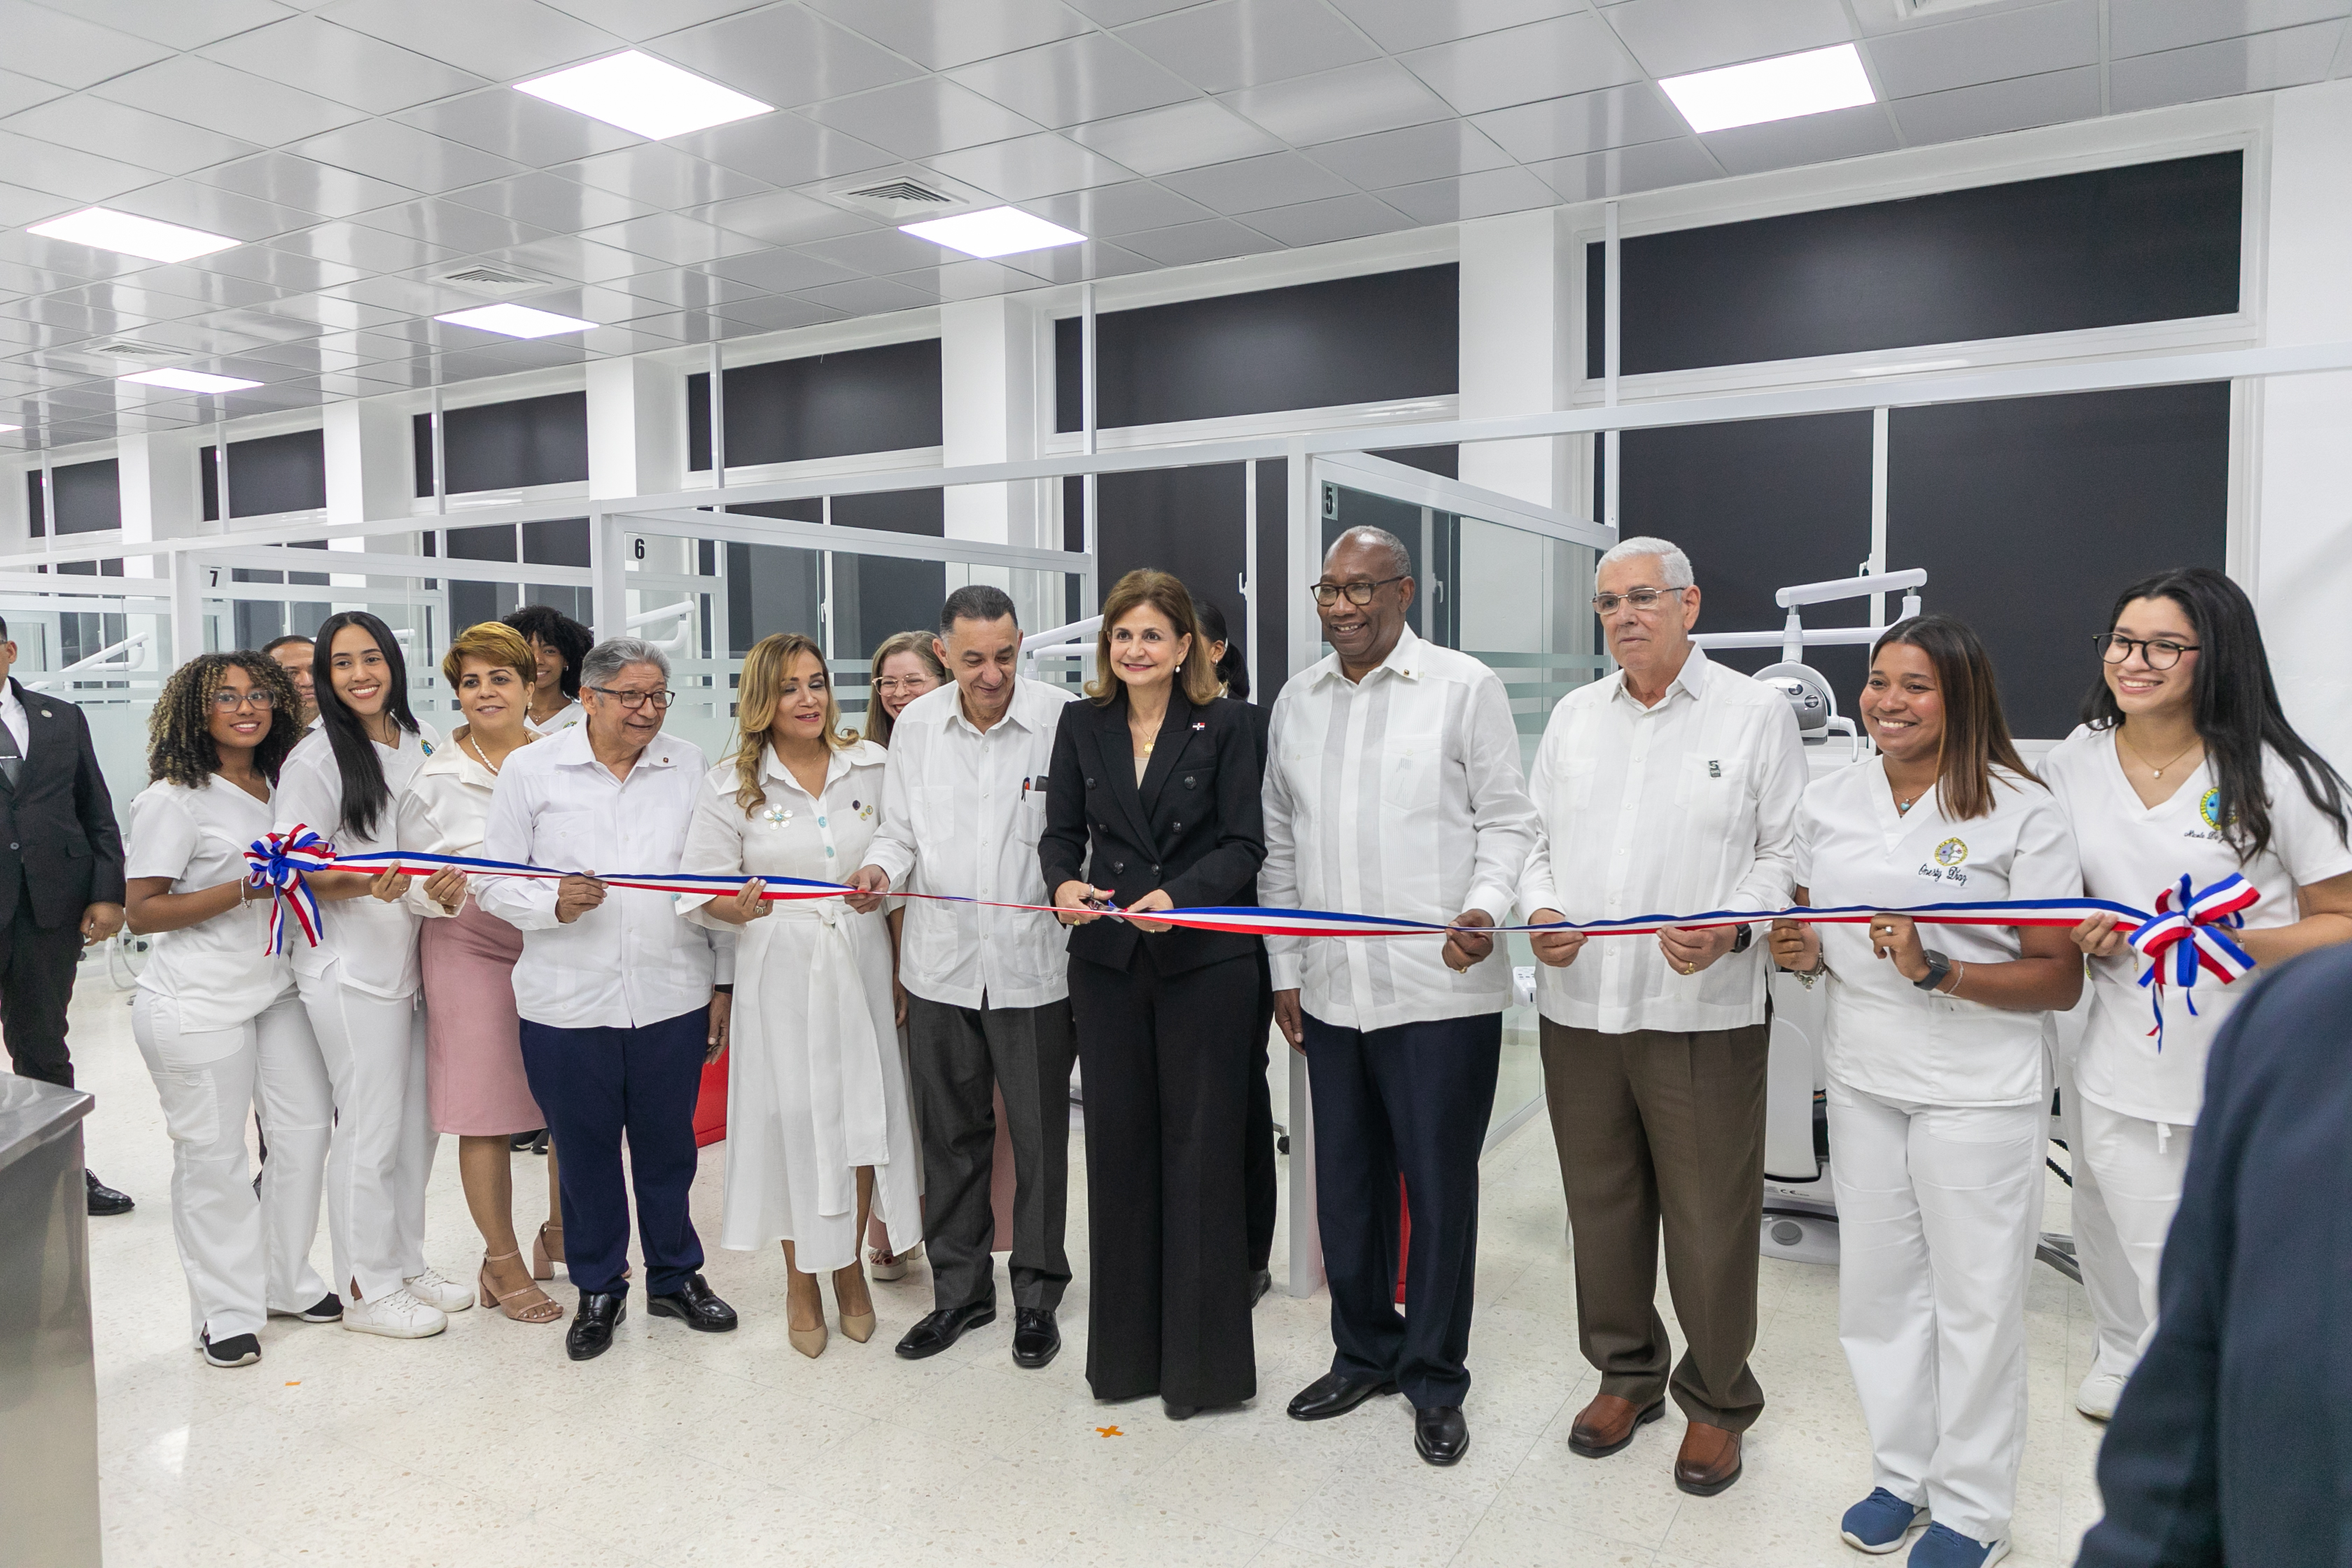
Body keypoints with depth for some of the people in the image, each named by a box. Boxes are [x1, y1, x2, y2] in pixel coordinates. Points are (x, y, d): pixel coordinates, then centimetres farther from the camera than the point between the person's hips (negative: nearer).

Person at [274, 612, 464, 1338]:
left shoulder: (422, 740, 8)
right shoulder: (315, 759, -10)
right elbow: (295, 871, -12)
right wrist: (365, 883, -28)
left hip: (415, 952, 7)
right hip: (351, 965, -6)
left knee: (420, 1119, 14)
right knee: (371, 1128, 0)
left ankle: (406, 1261, 30)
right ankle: (366, 1287, 16)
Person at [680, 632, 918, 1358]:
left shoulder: (872, 766, 4)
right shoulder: (729, 786, 0)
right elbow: (702, 890, -1)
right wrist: (739, 908, -24)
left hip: (863, 965, 2)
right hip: (781, 973, -1)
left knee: (865, 1114, 5)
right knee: (795, 1118, 4)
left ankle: (850, 1264, 27)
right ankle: (802, 1281, 23)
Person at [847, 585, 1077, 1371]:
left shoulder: (1062, 718, -9)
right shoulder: (915, 725, 4)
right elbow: (900, 830, 12)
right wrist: (881, 869, -9)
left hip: (1033, 961, -3)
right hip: (941, 961, 4)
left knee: (1039, 1136, 8)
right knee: (949, 1135, 15)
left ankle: (1037, 1293, 27)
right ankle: (959, 1288, 32)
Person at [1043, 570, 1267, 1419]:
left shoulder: (1226, 724, -2)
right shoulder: (1082, 725, 8)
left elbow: (1243, 845, -6)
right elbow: (1061, 831, 9)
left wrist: (1176, 896, -21)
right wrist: (1065, 883, -12)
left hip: (1205, 960, -3)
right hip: (1108, 962, 3)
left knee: (1200, 1150, 3)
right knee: (1118, 1147, 10)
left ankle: (1203, 1358, 18)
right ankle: (1125, 1350, 25)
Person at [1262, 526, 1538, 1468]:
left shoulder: (1465, 687, -2)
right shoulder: (1297, 701, 12)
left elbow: (1507, 819, -2)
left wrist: (1485, 910, -19)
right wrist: (1284, 969, 12)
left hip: (1441, 990, -4)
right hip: (1330, 991, 5)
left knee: (1439, 1187, 5)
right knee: (1347, 1183, 15)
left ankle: (1435, 1380, 23)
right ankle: (1362, 1354, 33)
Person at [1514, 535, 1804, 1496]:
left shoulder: (1755, 713, 0)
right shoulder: (1573, 717, 13)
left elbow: (1785, 851, -2)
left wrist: (1731, 928, -18)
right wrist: (1541, 910, -3)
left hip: (1703, 1012, -4)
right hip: (1579, 1006, 4)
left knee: (1710, 1218, 5)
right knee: (1601, 1206, 15)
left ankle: (1716, 1399, 26)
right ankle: (1625, 1373, 34)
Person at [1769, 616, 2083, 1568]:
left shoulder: (2021, 811, -10)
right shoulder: (1828, 801, 6)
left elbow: (2061, 980, -12)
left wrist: (1936, 970, -25)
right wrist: (1798, 953, -5)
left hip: (1978, 1094, -5)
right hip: (1862, 1080, 5)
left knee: (1973, 1299, 7)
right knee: (1876, 1284, 14)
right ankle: (1903, 1472, 33)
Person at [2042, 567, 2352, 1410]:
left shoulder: (2272, 776, -8)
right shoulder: (2070, 765, 3)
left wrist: (2230, 941, -21)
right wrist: (2081, 934, -5)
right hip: (2126, 1076, 2)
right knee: (2159, 1284, 12)